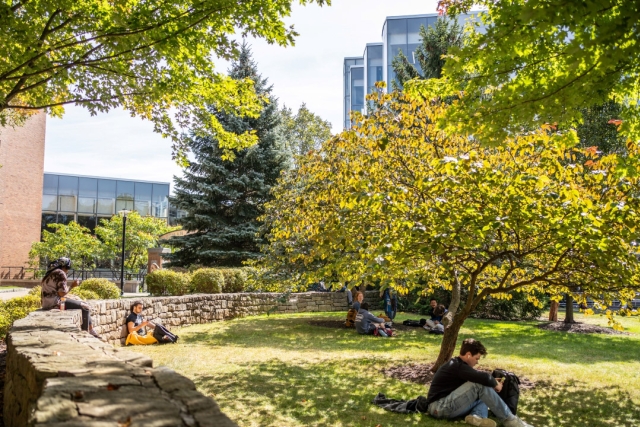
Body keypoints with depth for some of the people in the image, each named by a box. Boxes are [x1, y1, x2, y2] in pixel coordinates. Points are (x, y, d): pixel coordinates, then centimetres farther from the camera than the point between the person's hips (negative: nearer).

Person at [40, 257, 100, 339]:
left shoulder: (51, 272, 18)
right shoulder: (60, 273, -12)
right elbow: (62, 293, -20)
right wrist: (72, 285, -6)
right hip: (55, 302, -10)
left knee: (84, 304, 15)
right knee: (85, 307, -8)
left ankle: (91, 331, 17)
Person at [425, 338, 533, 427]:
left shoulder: (458, 364, 18)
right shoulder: (457, 366, -15)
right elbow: (484, 378, -24)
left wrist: (493, 382, 5)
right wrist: (495, 384, -3)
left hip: (447, 406, 10)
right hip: (439, 407, -10)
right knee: (481, 385, -19)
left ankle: (477, 416, -20)